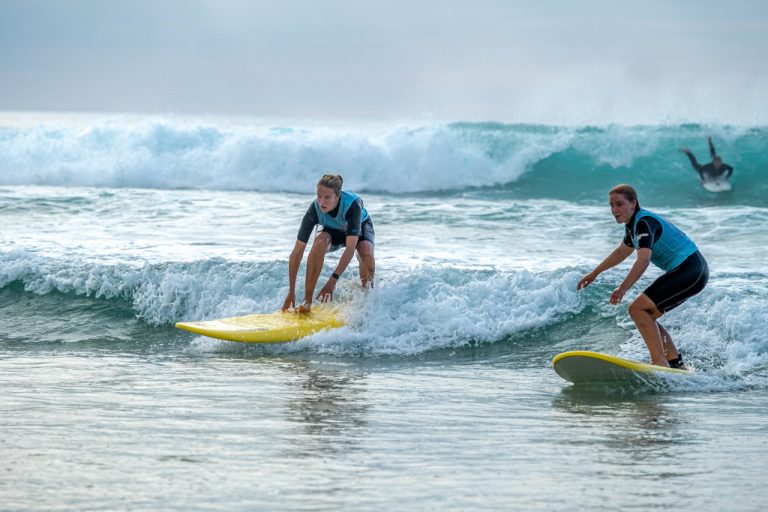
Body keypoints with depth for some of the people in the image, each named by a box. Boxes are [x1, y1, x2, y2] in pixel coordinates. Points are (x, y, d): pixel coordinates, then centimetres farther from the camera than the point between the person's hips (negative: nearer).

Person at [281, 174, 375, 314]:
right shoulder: (315, 209, -34)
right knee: (320, 241, -35)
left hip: (360, 226, -1)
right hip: (332, 230, 1)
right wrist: (291, 292, -35)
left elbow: (350, 248, -44)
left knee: (366, 254, -33)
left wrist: (332, 281, -51)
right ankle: (307, 301, -31)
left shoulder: (352, 204, -41)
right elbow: (297, 252, -32)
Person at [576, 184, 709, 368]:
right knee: (646, 317, 12)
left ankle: (660, 363, -23)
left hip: (690, 270, -10)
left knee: (638, 309, -16)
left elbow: (643, 260, -32)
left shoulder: (644, 222, -17)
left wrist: (623, 288, -42)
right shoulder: (634, 223, 13)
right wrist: (594, 273, 40)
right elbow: (622, 252, 32)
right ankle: (675, 364, 11)